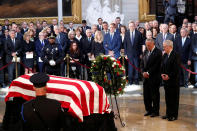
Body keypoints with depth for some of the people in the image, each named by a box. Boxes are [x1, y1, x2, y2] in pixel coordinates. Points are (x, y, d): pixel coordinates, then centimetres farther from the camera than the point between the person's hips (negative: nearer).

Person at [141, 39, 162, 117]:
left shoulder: (158, 52, -10)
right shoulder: (146, 52, 12)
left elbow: (156, 66, -15)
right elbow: (142, 63, 13)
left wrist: (148, 73, -14)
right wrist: (143, 72, -3)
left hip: (154, 77, -6)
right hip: (146, 77, 7)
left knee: (155, 95, 2)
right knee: (146, 95, 9)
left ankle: (155, 111, 12)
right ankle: (149, 110, 22)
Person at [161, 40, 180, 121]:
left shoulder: (175, 55, -13)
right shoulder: (164, 55, 11)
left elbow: (176, 69, -17)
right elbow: (163, 66, 17)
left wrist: (169, 76, -17)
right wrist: (162, 74, 0)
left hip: (173, 81, -8)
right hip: (166, 80, 8)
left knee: (174, 98, 0)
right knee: (167, 97, 13)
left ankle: (174, 115, 8)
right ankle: (168, 113, 23)